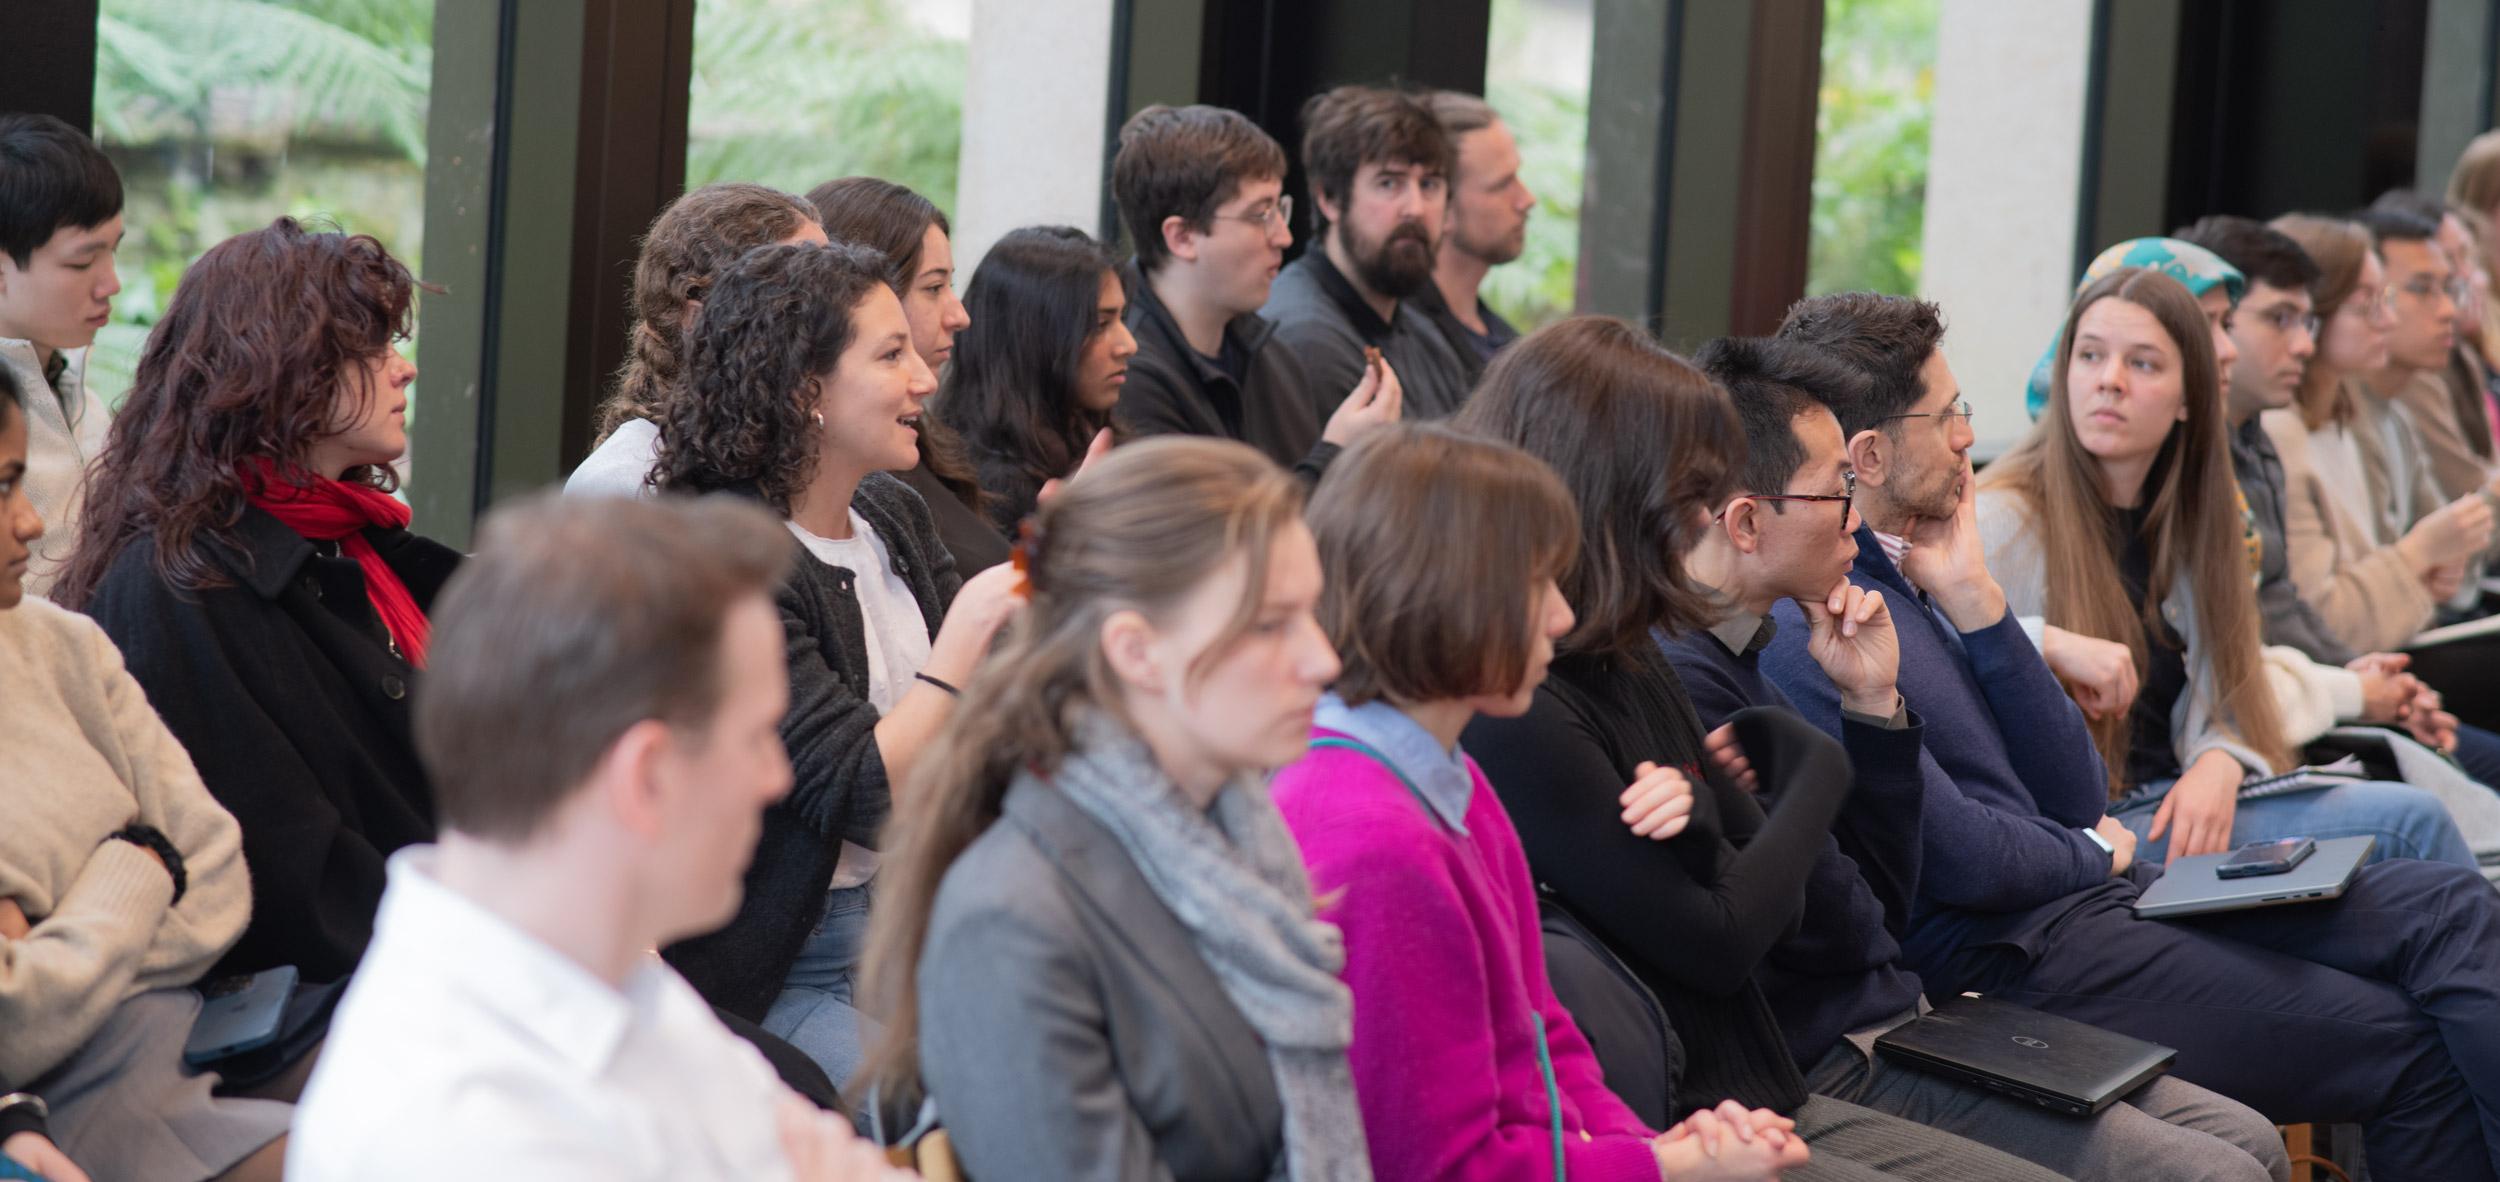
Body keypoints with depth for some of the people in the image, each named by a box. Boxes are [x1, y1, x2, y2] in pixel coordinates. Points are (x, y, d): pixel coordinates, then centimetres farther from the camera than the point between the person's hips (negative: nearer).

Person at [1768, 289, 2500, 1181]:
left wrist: (1977, 605, 1)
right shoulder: (1802, 632, -17)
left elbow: (2078, 798, 10)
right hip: (2017, 953, -9)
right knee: (2413, 1053, -12)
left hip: (2095, 896, 9)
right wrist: (2094, 852, 0)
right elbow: (1957, 858, -20)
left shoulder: (1904, 577, 13)